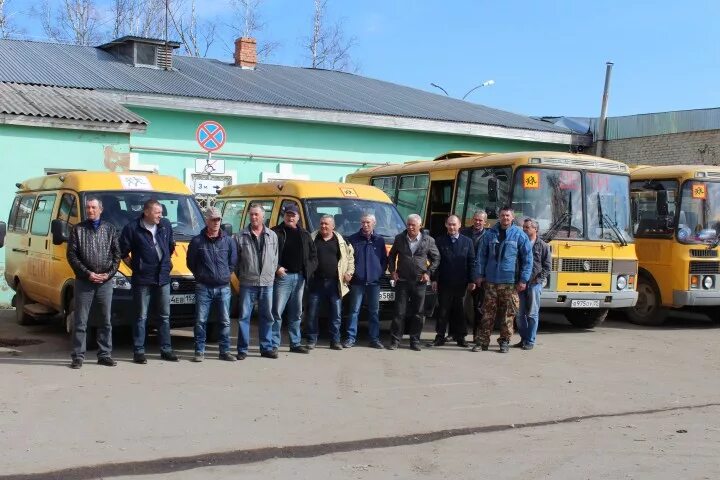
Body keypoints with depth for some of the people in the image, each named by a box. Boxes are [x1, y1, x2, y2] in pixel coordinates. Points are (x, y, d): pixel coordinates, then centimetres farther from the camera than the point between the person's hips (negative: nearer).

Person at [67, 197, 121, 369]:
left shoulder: (110, 229, 9)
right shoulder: (78, 229, 4)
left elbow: (117, 254, 7)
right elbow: (71, 255, -2)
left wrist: (109, 273, -6)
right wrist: (87, 273, -11)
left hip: (105, 282, 2)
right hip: (84, 282, -2)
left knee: (105, 321, 6)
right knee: (80, 321, -1)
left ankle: (105, 355, 13)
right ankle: (78, 356, 4)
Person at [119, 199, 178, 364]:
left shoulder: (166, 225, 7)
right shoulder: (132, 228, -8)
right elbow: (123, 252, -1)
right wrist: (134, 266, -3)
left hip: (163, 278, 5)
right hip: (142, 280, -4)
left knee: (164, 316, 10)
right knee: (141, 317, 1)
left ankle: (166, 350, 17)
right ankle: (139, 351, 7)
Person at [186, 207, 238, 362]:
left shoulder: (228, 241, 5)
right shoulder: (197, 241, -1)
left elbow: (233, 262, 14)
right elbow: (190, 263, 7)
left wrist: (225, 275, 9)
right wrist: (201, 276, 7)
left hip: (223, 288, 2)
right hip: (203, 288, -2)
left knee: (225, 321, 5)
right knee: (200, 321, 0)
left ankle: (224, 351, 13)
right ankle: (199, 351, 7)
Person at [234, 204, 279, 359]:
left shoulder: (272, 236, 8)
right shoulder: (240, 236, 0)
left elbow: (275, 258, 12)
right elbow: (234, 260, 3)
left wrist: (271, 274, 6)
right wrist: (240, 276, 2)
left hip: (267, 283, 3)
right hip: (247, 284, -3)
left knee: (267, 317, 9)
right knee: (244, 316, 0)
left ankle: (266, 348, 19)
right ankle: (242, 349, 6)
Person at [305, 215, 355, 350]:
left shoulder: (341, 241, 7)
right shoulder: (312, 238, 5)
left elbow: (350, 257, 15)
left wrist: (349, 272, 6)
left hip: (334, 283, 1)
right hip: (316, 282, -1)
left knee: (336, 314, 4)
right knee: (312, 313, 2)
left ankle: (335, 341, 13)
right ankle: (311, 341, 12)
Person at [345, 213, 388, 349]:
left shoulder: (379, 240, 9)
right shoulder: (353, 239, 3)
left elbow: (384, 260, 13)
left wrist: (381, 273, 2)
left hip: (374, 282, 2)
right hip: (357, 282, -2)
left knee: (374, 311, 7)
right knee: (354, 311, -1)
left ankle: (374, 339, 13)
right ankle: (350, 338, 4)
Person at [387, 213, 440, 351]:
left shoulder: (428, 240, 1)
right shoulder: (400, 239, 4)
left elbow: (436, 258, 10)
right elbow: (391, 256, 16)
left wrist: (428, 273, 0)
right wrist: (392, 271, 4)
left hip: (420, 282, 0)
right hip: (402, 281, 0)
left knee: (417, 313, 5)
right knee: (399, 312, -2)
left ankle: (415, 341, 14)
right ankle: (395, 341, 4)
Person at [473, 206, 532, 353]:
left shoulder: (520, 235, 1)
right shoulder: (490, 234, 8)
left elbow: (527, 259, 0)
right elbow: (481, 255, 11)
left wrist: (523, 280, -5)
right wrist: (479, 275, 5)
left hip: (510, 282, -2)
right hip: (491, 281, 2)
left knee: (508, 314, 2)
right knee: (487, 313, 3)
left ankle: (505, 341, 13)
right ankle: (482, 341, 8)